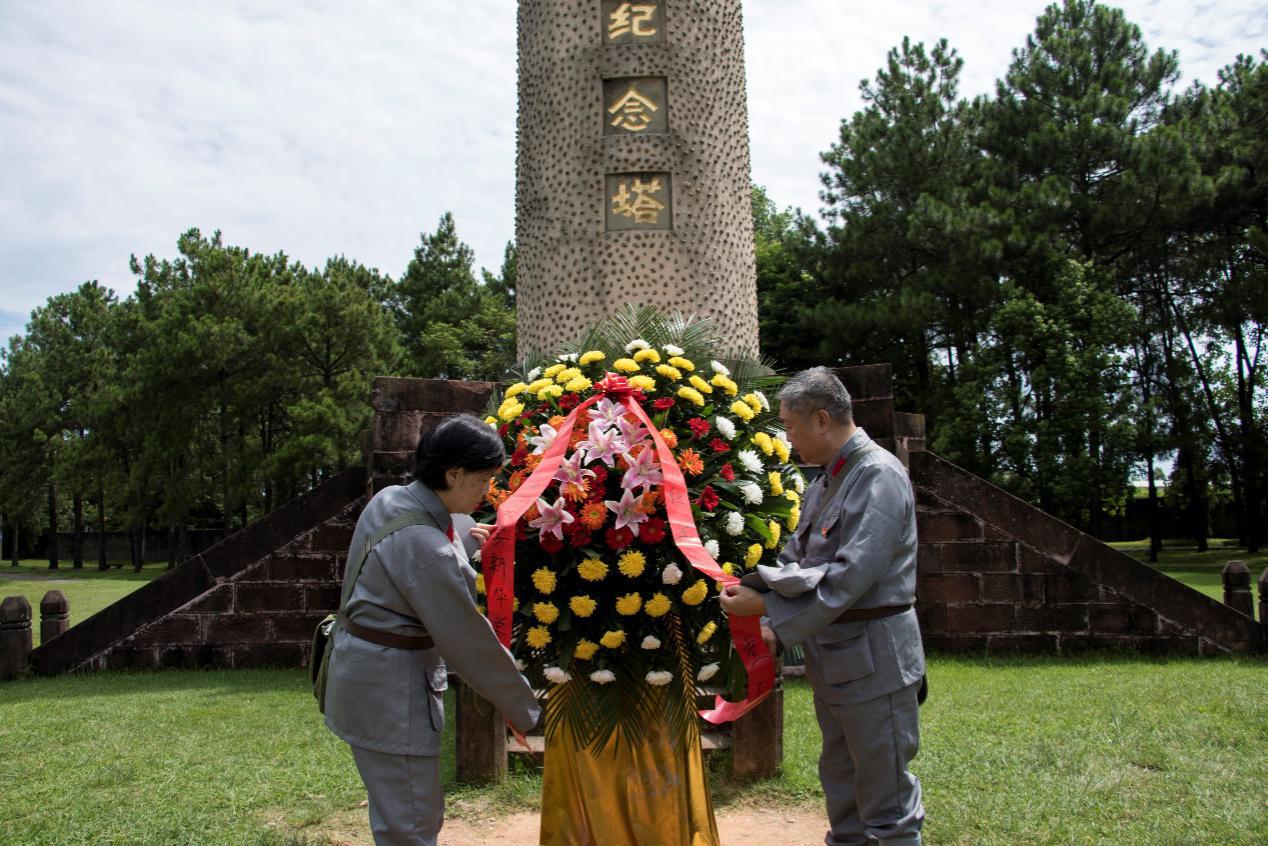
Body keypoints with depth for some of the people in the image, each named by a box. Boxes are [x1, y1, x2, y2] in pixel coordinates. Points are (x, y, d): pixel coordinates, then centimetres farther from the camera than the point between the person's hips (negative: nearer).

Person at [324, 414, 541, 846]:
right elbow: (471, 642, -21)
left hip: (364, 667, 10)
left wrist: (464, 533, 13)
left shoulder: (389, 499, 0)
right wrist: (529, 713, -12)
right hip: (390, 691, -10)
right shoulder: (427, 550, -28)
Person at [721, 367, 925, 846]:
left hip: (872, 658, -9)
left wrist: (766, 604, -21)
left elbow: (849, 577, -25)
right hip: (832, 658, 9)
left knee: (885, 796, 3)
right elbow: (797, 557, 10)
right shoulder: (827, 480, 10)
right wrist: (757, 584, -7)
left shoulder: (879, 476, -17)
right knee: (840, 782, 20)